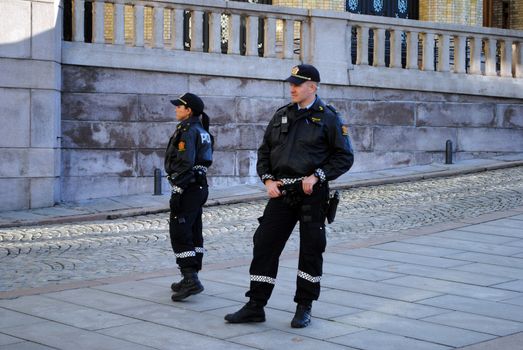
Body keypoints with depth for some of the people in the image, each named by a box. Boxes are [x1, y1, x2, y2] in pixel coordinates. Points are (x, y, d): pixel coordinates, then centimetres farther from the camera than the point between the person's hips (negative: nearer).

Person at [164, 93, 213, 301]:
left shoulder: (187, 131, -14)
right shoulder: (201, 130, 16)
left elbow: (185, 165, -22)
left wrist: (176, 191, -21)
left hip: (188, 188, -10)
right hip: (199, 187, 10)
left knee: (179, 234, -10)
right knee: (193, 233, 12)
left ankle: (190, 279, -15)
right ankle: (192, 279, 18)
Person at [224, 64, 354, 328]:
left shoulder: (327, 118, -2)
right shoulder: (281, 116, 12)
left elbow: (344, 156, -3)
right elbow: (264, 151, 16)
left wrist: (316, 177, -13)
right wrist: (268, 180, 0)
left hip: (312, 194, -4)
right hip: (281, 193, 4)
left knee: (311, 251, 4)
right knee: (264, 246, 1)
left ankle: (304, 308, 17)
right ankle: (255, 306, 8)